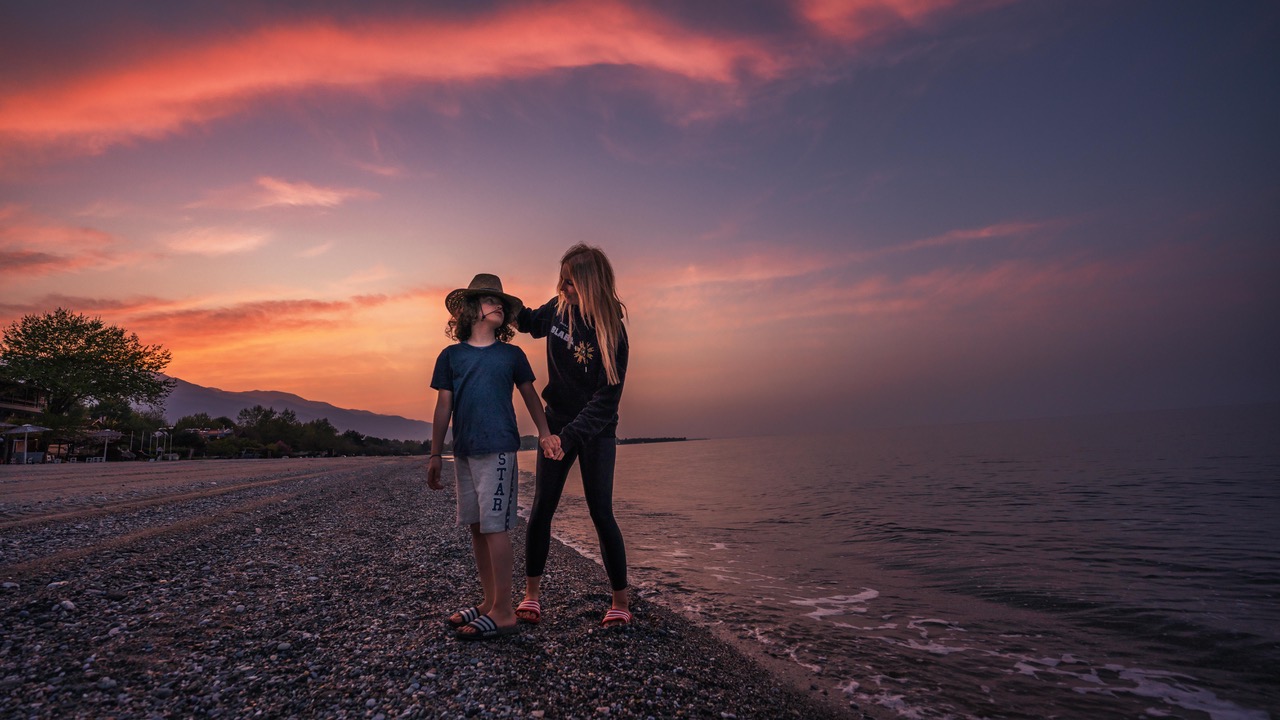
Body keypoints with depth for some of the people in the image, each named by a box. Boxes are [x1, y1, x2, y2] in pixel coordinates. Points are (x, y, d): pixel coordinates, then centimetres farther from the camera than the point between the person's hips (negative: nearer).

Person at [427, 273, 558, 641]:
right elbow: (444, 406, 10)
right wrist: (436, 454, 9)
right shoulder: (450, 355, 10)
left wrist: (545, 432, 6)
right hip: (464, 452, 4)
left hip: (498, 448, -3)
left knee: (494, 526, -7)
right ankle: (489, 602, 20)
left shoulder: (512, 354, 7)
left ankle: (503, 613, -1)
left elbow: (529, 395, 14)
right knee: (476, 527, 8)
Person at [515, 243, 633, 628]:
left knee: (601, 513, -3)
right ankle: (531, 593, 17)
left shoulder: (611, 332, -20)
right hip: (557, 424, 4)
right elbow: (530, 322, 19)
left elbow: (607, 398, -22)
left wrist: (570, 436, -30)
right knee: (541, 510, 3)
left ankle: (621, 602, 10)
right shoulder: (557, 309, -6)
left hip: (597, 432, -4)